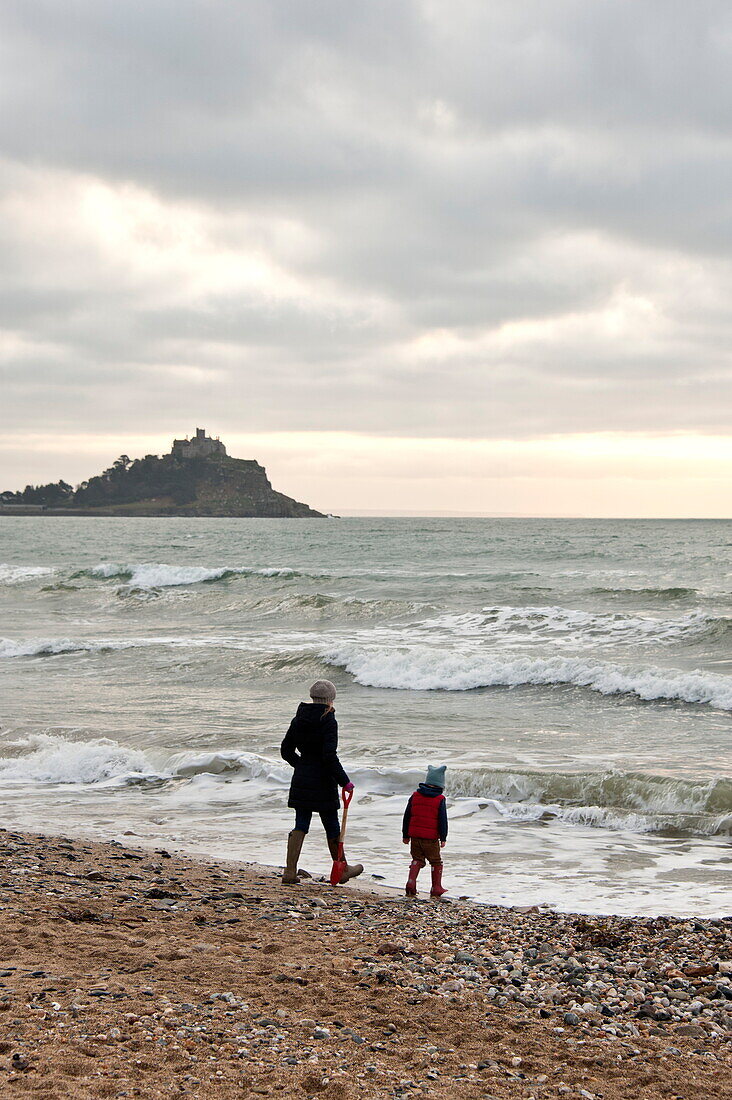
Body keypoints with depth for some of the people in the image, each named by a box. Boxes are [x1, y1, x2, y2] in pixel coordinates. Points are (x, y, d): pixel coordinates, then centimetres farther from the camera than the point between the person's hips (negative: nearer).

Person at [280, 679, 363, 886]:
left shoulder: (299, 719, 4)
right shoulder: (328, 721, -15)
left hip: (301, 778, 5)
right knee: (332, 826, 9)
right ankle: (342, 870, 24)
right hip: (322, 781, -5)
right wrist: (344, 781, -14)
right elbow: (330, 756, -22)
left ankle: (290, 872, 1)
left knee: (301, 825, 8)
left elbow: (286, 750, 10)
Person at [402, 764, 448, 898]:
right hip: (431, 837, -3)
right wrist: (443, 838, -2)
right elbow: (443, 820, -8)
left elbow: (407, 816, 9)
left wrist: (405, 835, 16)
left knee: (417, 859, 15)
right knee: (436, 862, 11)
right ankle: (436, 888, 12)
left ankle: (411, 882, -2)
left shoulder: (415, 796, 5)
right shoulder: (440, 799, -7)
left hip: (415, 835, 4)